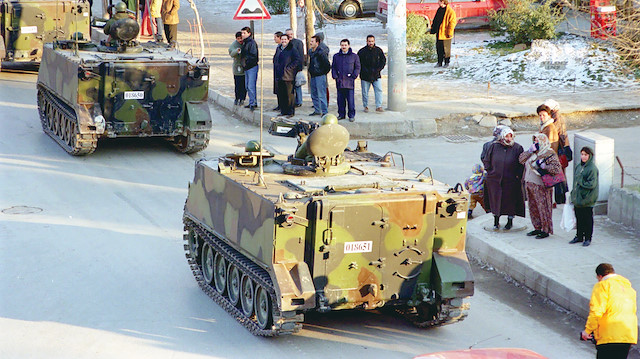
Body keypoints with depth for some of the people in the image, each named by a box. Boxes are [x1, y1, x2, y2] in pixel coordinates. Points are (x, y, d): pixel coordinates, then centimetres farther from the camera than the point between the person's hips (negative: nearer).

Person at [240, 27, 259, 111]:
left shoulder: (252, 43, -13)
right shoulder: (244, 43, 15)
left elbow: (253, 56, -19)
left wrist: (246, 62, -15)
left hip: (252, 67, -10)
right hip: (246, 68, 10)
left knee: (251, 86, -13)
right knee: (247, 86, 12)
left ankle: (253, 103, -12)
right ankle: (253, 102, 19)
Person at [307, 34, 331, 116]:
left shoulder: (321, 52, -16)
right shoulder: (311, 51, 11)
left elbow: (327, 65, -17)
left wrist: (324, 73, -9)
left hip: (320, 76, -9)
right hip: (313, 76, 9)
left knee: (321, 95, -8)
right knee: (314, 95, 14)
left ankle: (325, 111, -4)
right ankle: (317, 110, 23)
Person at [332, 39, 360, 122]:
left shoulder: (354, 56, 4)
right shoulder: (336, 56, 13)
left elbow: (357, 68, 6)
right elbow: (333, 67, 16)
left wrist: (353, 76, -5)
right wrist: (335, 76, 2)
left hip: (349, 81, -3)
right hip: (339, 81, 3)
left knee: (350, 99, -4)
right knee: (340, 99, 7)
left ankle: (351, 115, 3)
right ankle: (341, 114, 16)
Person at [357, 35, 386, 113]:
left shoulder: (378, 50, 3)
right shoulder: (362, 51, -3)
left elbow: (383, 60, 8)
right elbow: (359, 63, -2)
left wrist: (378, 70, -5)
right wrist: (365, 71, -12)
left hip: (376, 76, 1)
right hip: (365, 76, -1)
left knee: (379, 90, -9)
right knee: (365, 92, 6)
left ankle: (378, 107, -8)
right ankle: (366, 106, 20)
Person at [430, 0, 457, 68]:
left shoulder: (450, 11, -14)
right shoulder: (439, 10, 10)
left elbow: (452, 22, -14)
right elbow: (435, 20, 20)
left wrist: (449, 33, -17)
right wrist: (433, 28, 17)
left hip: (445, 34, -7)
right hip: (438, 33, 7)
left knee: (446, 49, 2)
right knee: (439, 49, 10)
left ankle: (447, 63, 13)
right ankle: (439, 63, 18)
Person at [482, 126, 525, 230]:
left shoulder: (517, 148, -4)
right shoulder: (494, 146, 0)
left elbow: (522, 163, 0)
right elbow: (487, 160, 11)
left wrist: (518, 176, -6)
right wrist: (490, 171, 3)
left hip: (511, 181, -1)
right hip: (495, 180, 1)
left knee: (510, 202, 6)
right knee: (495, 200, 8)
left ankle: (510, 221, 22)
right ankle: (496, 221, 21)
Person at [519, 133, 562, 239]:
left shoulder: (549, 154, -11)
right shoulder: (533, 153, 13)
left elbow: (557, 169, -18)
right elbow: (521, 159, 8)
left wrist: (543, 166, -22)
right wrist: (530, 151, -3)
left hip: (540, 186, -8)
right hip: (529, 184, 8)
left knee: (543, 208, -2)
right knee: (533, 207, 14)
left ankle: (546, 230, 6)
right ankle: (537, 228, 25)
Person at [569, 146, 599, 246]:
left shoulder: (592, 169, -13)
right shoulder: (578, 167, 10)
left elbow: (592, 184, -18)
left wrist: (581, 182, -15)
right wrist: (573, 195, 16)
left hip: (587, 199, -7)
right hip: (577, 198, 7)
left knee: (587, 219, 3)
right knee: (579, 218, 14)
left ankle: (588, 238, 13)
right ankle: (579, 236, 25)